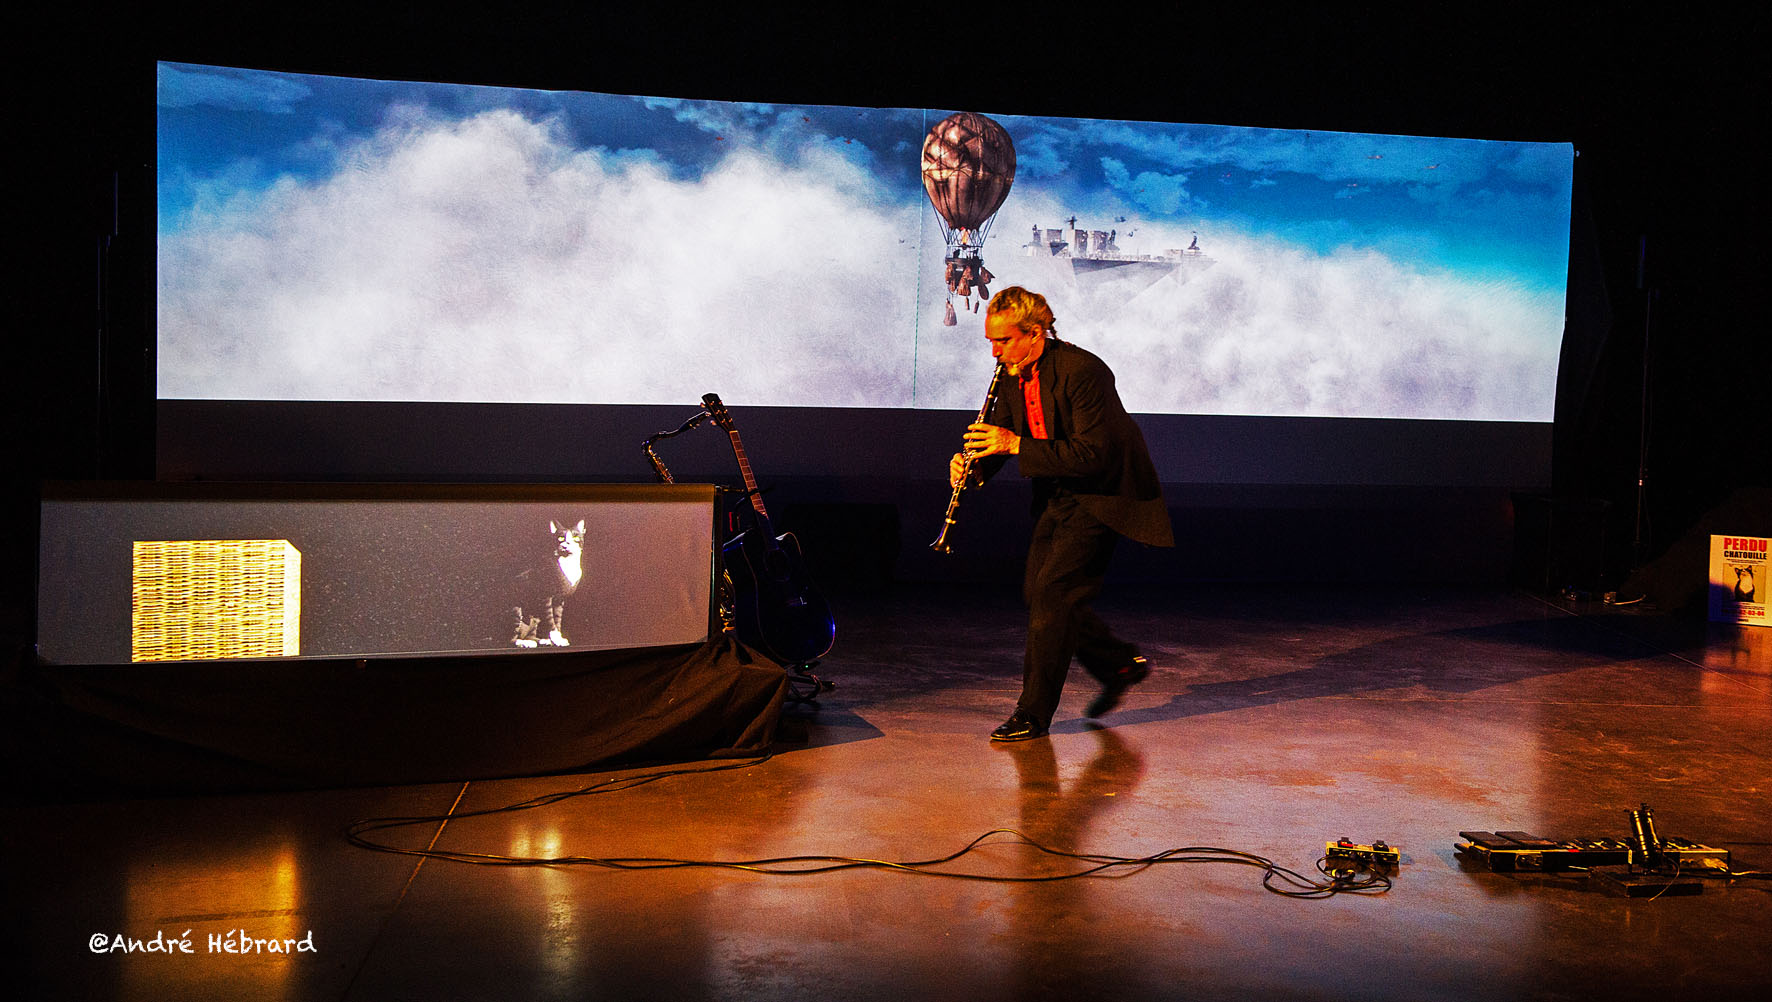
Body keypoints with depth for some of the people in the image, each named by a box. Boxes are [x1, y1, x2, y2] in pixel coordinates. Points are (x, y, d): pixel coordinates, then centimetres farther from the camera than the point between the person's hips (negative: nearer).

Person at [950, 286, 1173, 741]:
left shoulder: (1082, 371, -26)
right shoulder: (1013, 374, -1)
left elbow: (1093, 453, -30)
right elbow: (999, 437, 7)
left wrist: (1017, 445, -33)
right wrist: (971, 463, -15)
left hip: (1102, 495, -9)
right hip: (1059, 495, 9)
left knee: (1052, 592, -12)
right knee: (1038, 593, 10)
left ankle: (1034, 713, -2)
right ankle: (1121, 664, 28)